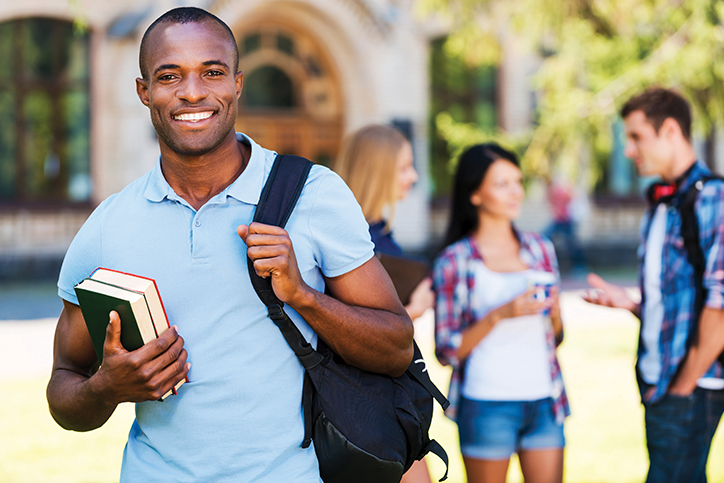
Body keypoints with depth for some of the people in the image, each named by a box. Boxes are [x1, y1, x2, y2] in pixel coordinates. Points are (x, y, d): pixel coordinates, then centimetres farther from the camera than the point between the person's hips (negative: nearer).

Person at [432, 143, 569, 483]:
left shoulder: (539, 249, 11)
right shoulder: (454, 261, -2)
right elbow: (447, 351, -5)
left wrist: (554, 312, -3)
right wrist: (499, 315, -16)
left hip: (543, 400, 4)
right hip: (486, 404, -4)